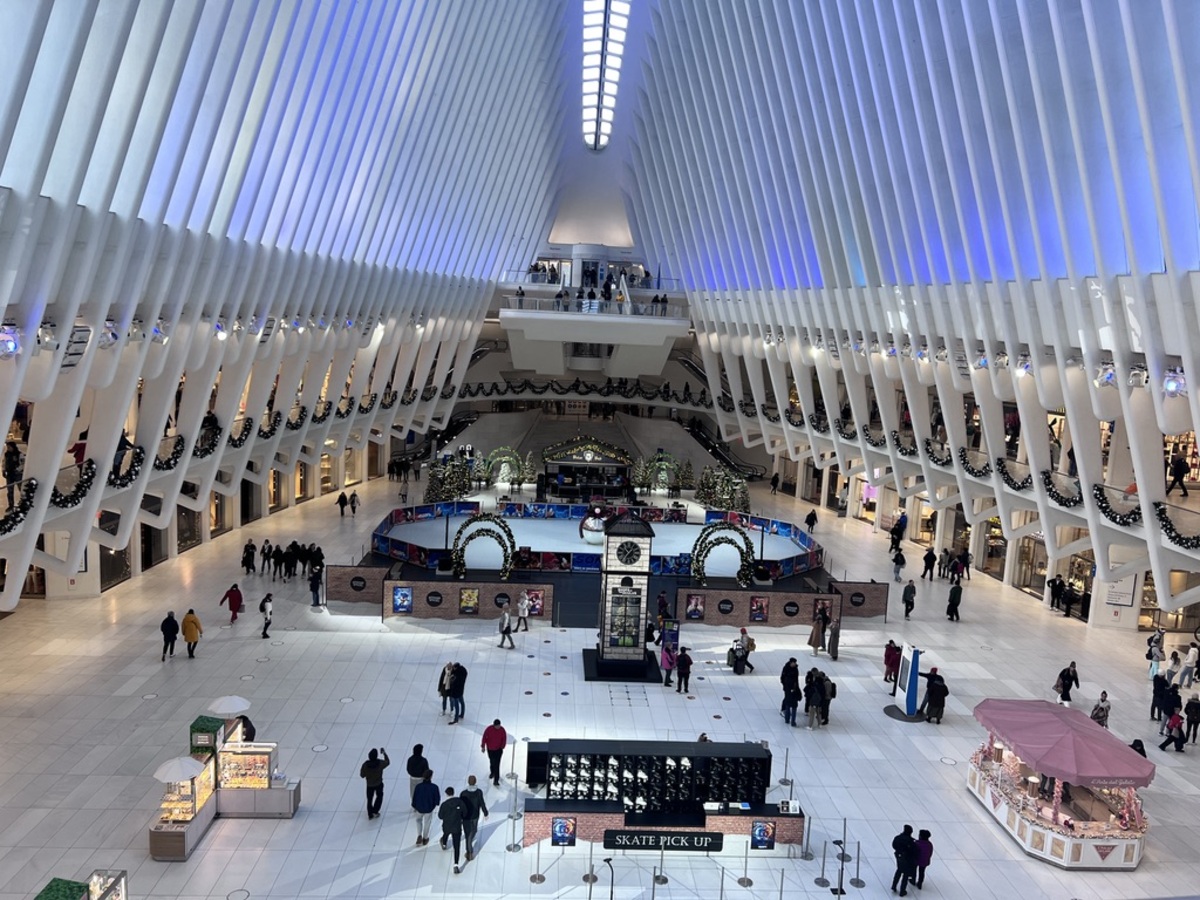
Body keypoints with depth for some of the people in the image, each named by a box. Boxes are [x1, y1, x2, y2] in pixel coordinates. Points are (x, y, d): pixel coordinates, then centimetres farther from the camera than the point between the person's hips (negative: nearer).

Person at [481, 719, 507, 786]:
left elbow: (504, 739, -4)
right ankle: (492, 772, 52)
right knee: (492, 762, 23)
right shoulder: (489, 729, -20)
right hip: (490, 749, 1)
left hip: (498, 750, -1)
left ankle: (496, 780, -3)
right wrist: (483, 746, -2)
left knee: (496, 764, -8)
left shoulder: (502, 730, -17)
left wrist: (502, 747, 0)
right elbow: (484, 737, -8)